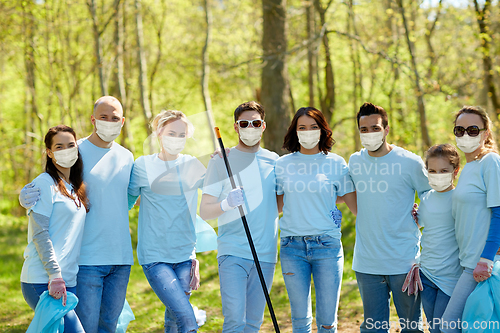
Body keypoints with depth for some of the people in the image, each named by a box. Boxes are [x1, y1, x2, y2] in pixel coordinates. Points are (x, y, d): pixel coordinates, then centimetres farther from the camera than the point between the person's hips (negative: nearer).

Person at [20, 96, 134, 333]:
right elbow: (46, 191, -2)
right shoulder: (76, 151, -5)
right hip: (87, 258, -5)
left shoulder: (126, 157, 11)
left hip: (121, 257, 5)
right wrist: (25, 196, -22)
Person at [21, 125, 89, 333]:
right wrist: (55, 275, -17)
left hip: (69, 282, 8)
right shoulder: (45, 183, -5)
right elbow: (39, 234, -11)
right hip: (43, 281, -8)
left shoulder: (75, 189, 19)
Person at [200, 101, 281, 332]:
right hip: (232, 252, -3)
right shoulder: (220, 161, 1)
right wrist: (226, 204, -22)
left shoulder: (273, 160, 12)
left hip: (266, 254, 4)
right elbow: (204, 212, -3)